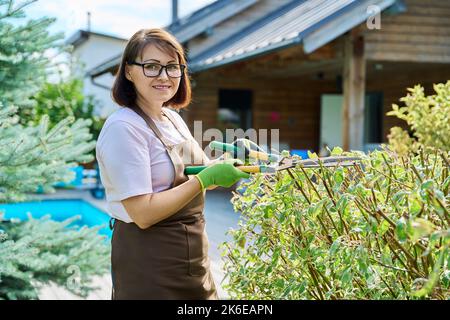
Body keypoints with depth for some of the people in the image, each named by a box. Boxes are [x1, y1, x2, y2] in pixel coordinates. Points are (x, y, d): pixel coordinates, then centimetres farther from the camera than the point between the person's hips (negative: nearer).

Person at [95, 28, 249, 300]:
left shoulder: (172, 117, 7)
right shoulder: (124, 127, -20)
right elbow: (143, 213, -25)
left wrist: (228, 164, -2)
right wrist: (206, 179, -22)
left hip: (193, 256, 8)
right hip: (149, 266, -8)